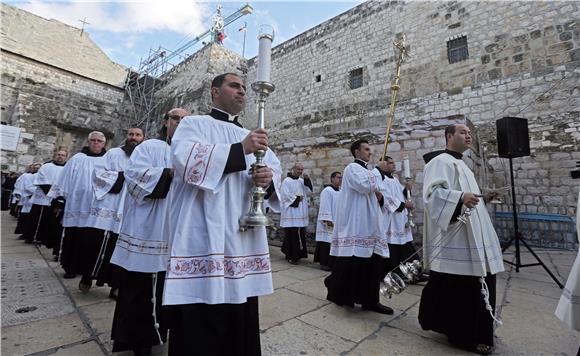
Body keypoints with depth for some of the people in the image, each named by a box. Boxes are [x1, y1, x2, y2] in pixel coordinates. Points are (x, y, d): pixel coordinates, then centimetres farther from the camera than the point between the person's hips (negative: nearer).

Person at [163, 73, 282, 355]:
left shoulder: (252, 135, 22)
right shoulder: (194, 123, 6)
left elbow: (275, 169, 13)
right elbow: (184, 157, -14)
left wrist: (269, 178, -11)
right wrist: (240, 149, -20)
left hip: (243, 238, 6)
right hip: (204, 236, -5)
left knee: (241, 322, 14)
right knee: (200, 327, 1)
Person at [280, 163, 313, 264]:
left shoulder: (302, 181, 15)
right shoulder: (286, 181, -5)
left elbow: (309, 192, 6)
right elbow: (285, 195, -11)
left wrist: (307, 180, -5)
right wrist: (297, 199, -7)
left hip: (301, 213, 6)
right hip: (291, 212, -6)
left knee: (300, 234, 7)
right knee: (291, 234, -5)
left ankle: (297, 254, 19)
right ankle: (290, 256, 4)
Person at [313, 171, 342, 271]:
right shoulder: (327, 190, -11)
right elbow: (325, 206, -16)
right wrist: (328, 220, -21)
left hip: (337, 222, 8)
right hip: (328, 222, -8)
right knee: (325, 242, -2)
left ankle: (331, 262, 21)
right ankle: (323, 263, 6)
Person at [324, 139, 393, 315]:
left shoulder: (366, 170, 22)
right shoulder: (352, 168, -5)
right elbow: (365, 186, -21)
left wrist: (379, 195, 3)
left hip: (369, 223, 9)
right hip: (355, 223, -9)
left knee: (373, 261, 6)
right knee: (352, 261, -3)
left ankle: (370, 300, 15)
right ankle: (339, 293, 16)